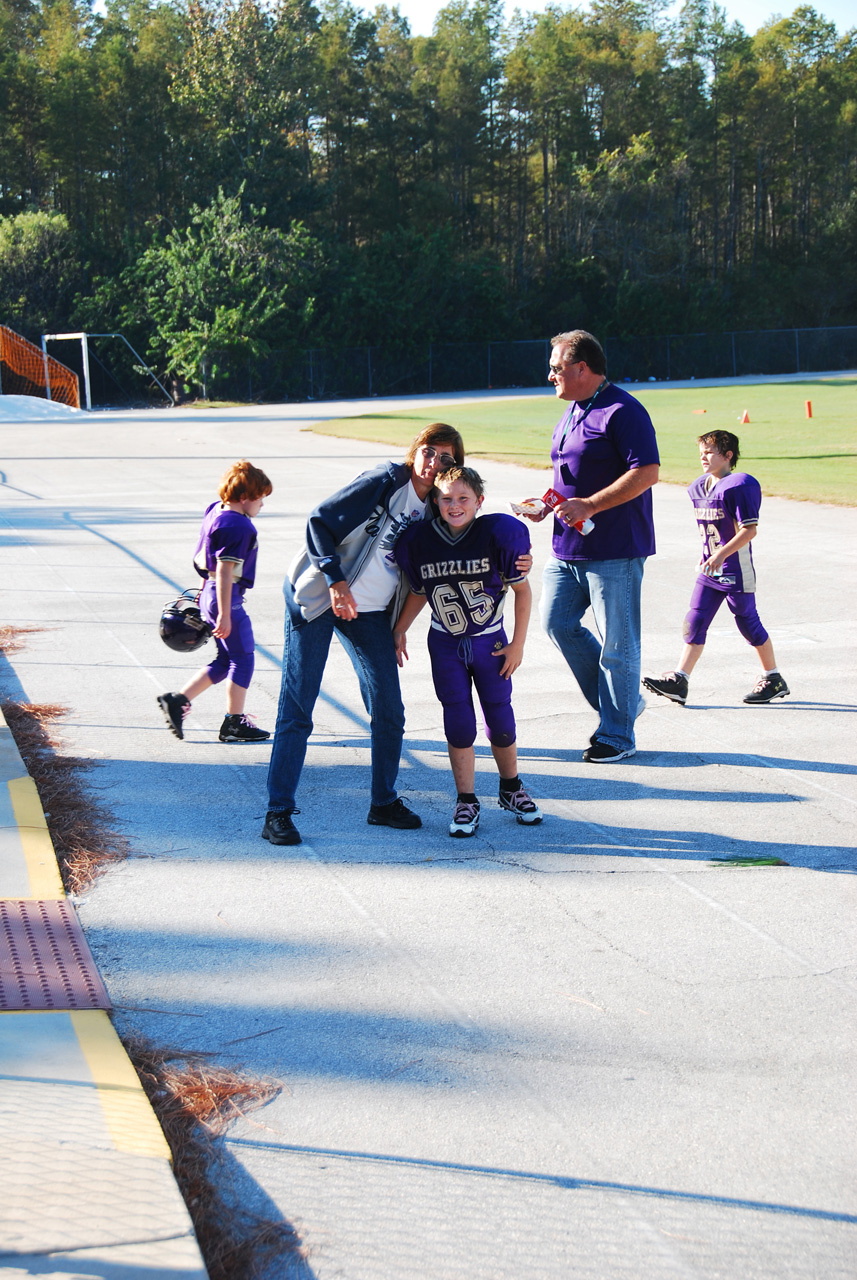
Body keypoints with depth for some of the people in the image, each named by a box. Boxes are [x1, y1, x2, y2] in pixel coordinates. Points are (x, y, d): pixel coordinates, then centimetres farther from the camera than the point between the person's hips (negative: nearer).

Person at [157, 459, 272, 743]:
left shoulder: (215, 511, 9)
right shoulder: (237, 526, -20)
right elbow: (225, 571, -24)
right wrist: (224, 615, -24)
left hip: (210, 593, 10)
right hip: (226, 598, -10)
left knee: (226, 660, 17)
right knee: (243, 659, 2)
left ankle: (178, 700, 12)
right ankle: (234, 722, 9)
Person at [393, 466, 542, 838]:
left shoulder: (496, 535, -18)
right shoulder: (420, 540, -11)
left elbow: (522, 589, -8)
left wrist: (518, 644, -7)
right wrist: (399, 630, 6)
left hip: (490, 642, -1)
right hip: (445, 644, 1)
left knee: (500, 720, 6)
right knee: (459, 723, -3)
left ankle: (511, 788, 31)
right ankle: (466, 801, 11)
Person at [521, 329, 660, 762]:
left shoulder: (622, 411, -13)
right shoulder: (571, 413, 16)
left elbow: (646, 473, -21)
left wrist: (590, 505, -23)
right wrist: (548, 505, 8)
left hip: (614, 550, -10)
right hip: (568, 547, 10)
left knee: (616, 643, -2)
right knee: (557, 622, 9)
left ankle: (617, 734, 9)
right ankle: (619, 704, 22)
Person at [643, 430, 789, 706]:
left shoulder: (737, 486, -15)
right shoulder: (698, 488, 11)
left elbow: (749, 529, -20)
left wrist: (721, 554, -26)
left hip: (736, 570, -8)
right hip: (710, 570, 8)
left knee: (748, 623, 1)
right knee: (694, 621, 1)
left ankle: (774, 679, 17)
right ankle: (678, 681, -1)